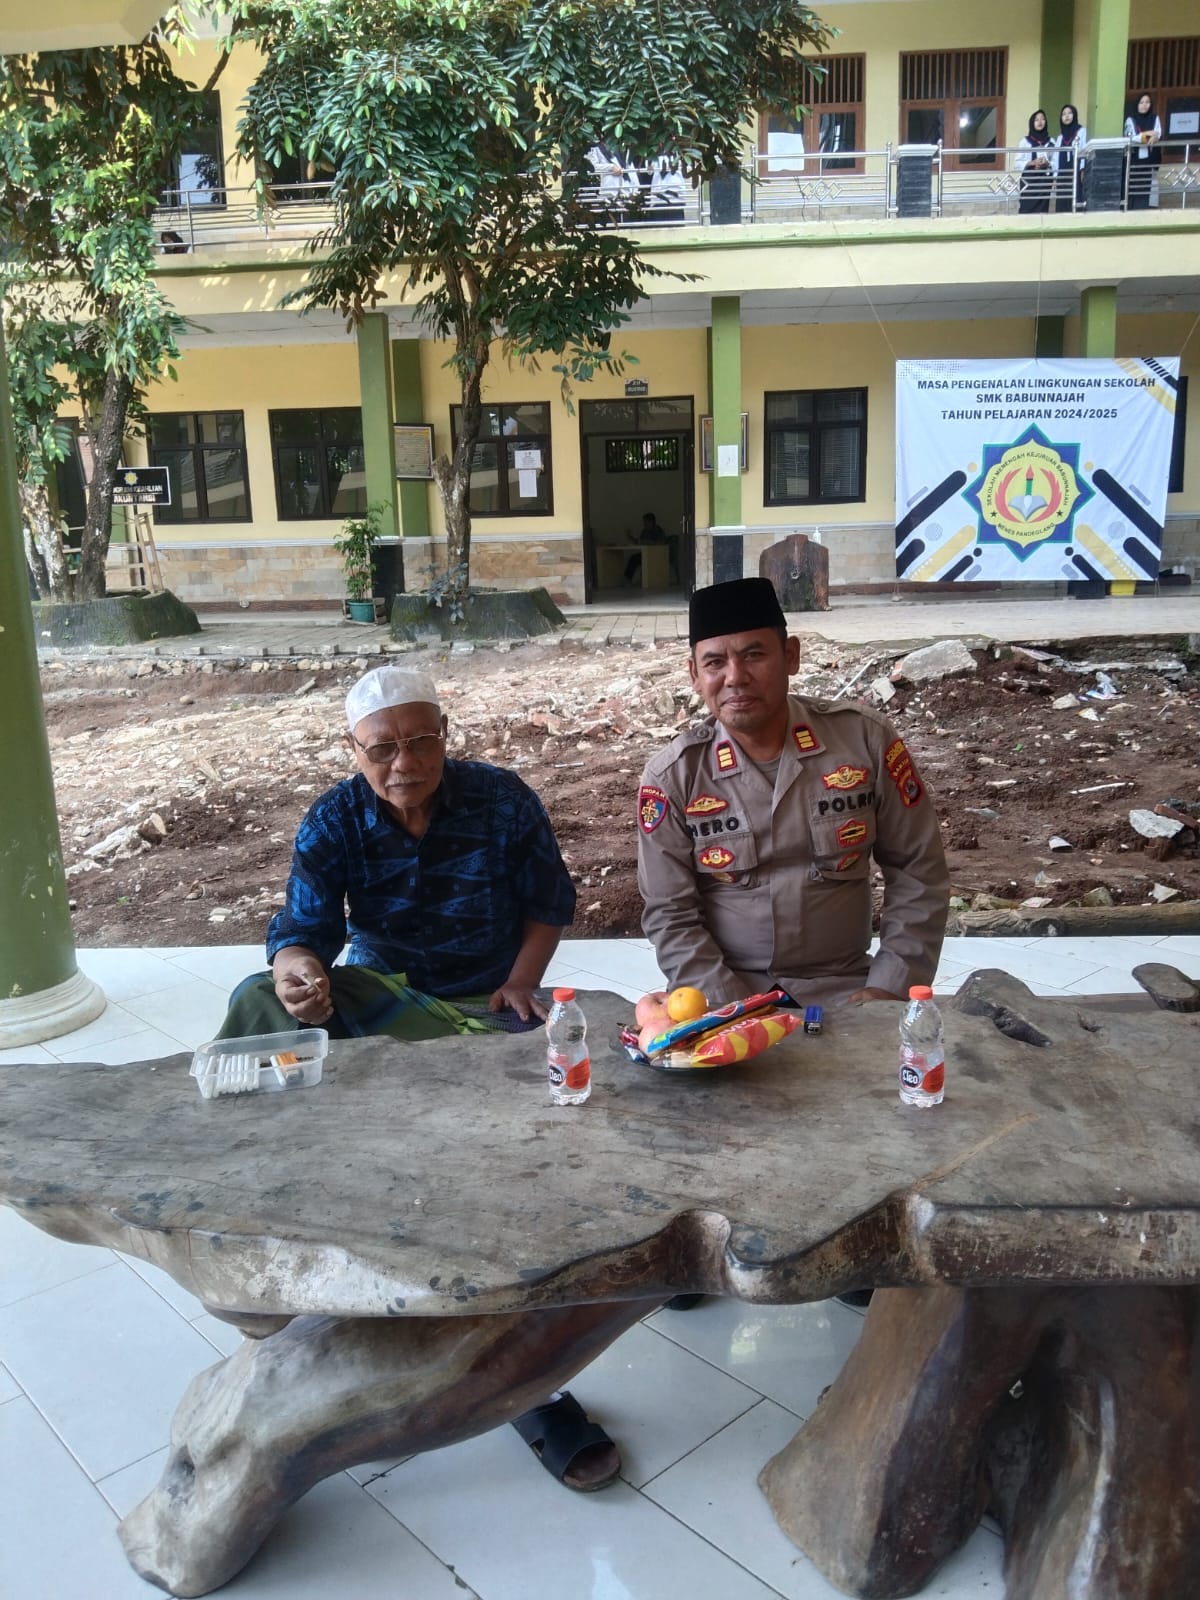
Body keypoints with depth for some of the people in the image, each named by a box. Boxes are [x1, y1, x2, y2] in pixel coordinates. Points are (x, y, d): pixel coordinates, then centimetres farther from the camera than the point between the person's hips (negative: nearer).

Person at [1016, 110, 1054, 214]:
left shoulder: (1051, 142, 9)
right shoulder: (1025, 141, 3)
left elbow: (1055, 162, 7)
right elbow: (1018, 163, -1)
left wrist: (1047, 163, -13)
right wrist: (1032, 163, -14)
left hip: (1044, 180, 2)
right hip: (1029, 180, -2)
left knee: (1042, 209, -1)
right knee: (1027, 209, -9)